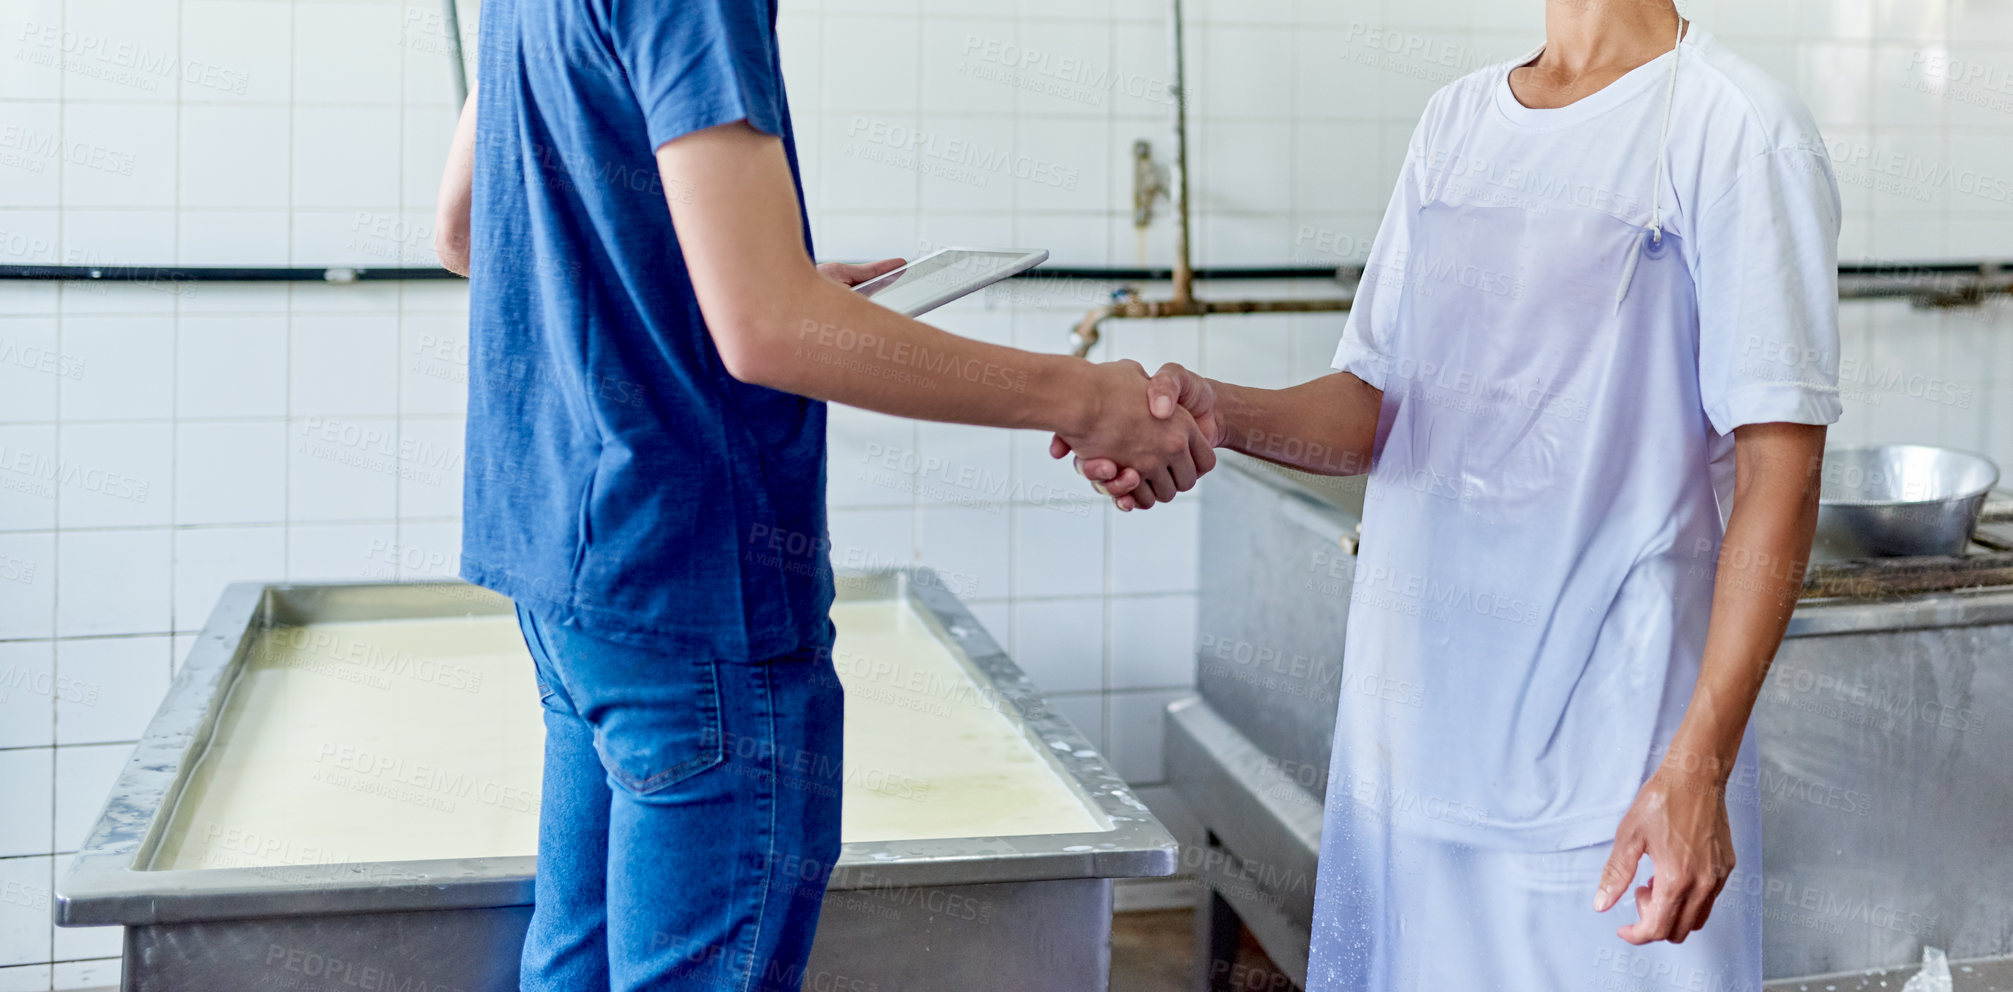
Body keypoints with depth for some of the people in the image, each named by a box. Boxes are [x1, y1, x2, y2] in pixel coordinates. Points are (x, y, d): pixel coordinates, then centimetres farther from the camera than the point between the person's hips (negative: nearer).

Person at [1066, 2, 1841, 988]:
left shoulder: (1736, 131, -8)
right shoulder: (1456, 119, 12)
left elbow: (1779, 471, -12)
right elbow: (1380, 406, 12)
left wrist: (1699, 765, -19)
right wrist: (1222, 412, -9)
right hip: (1413, 727, 6)